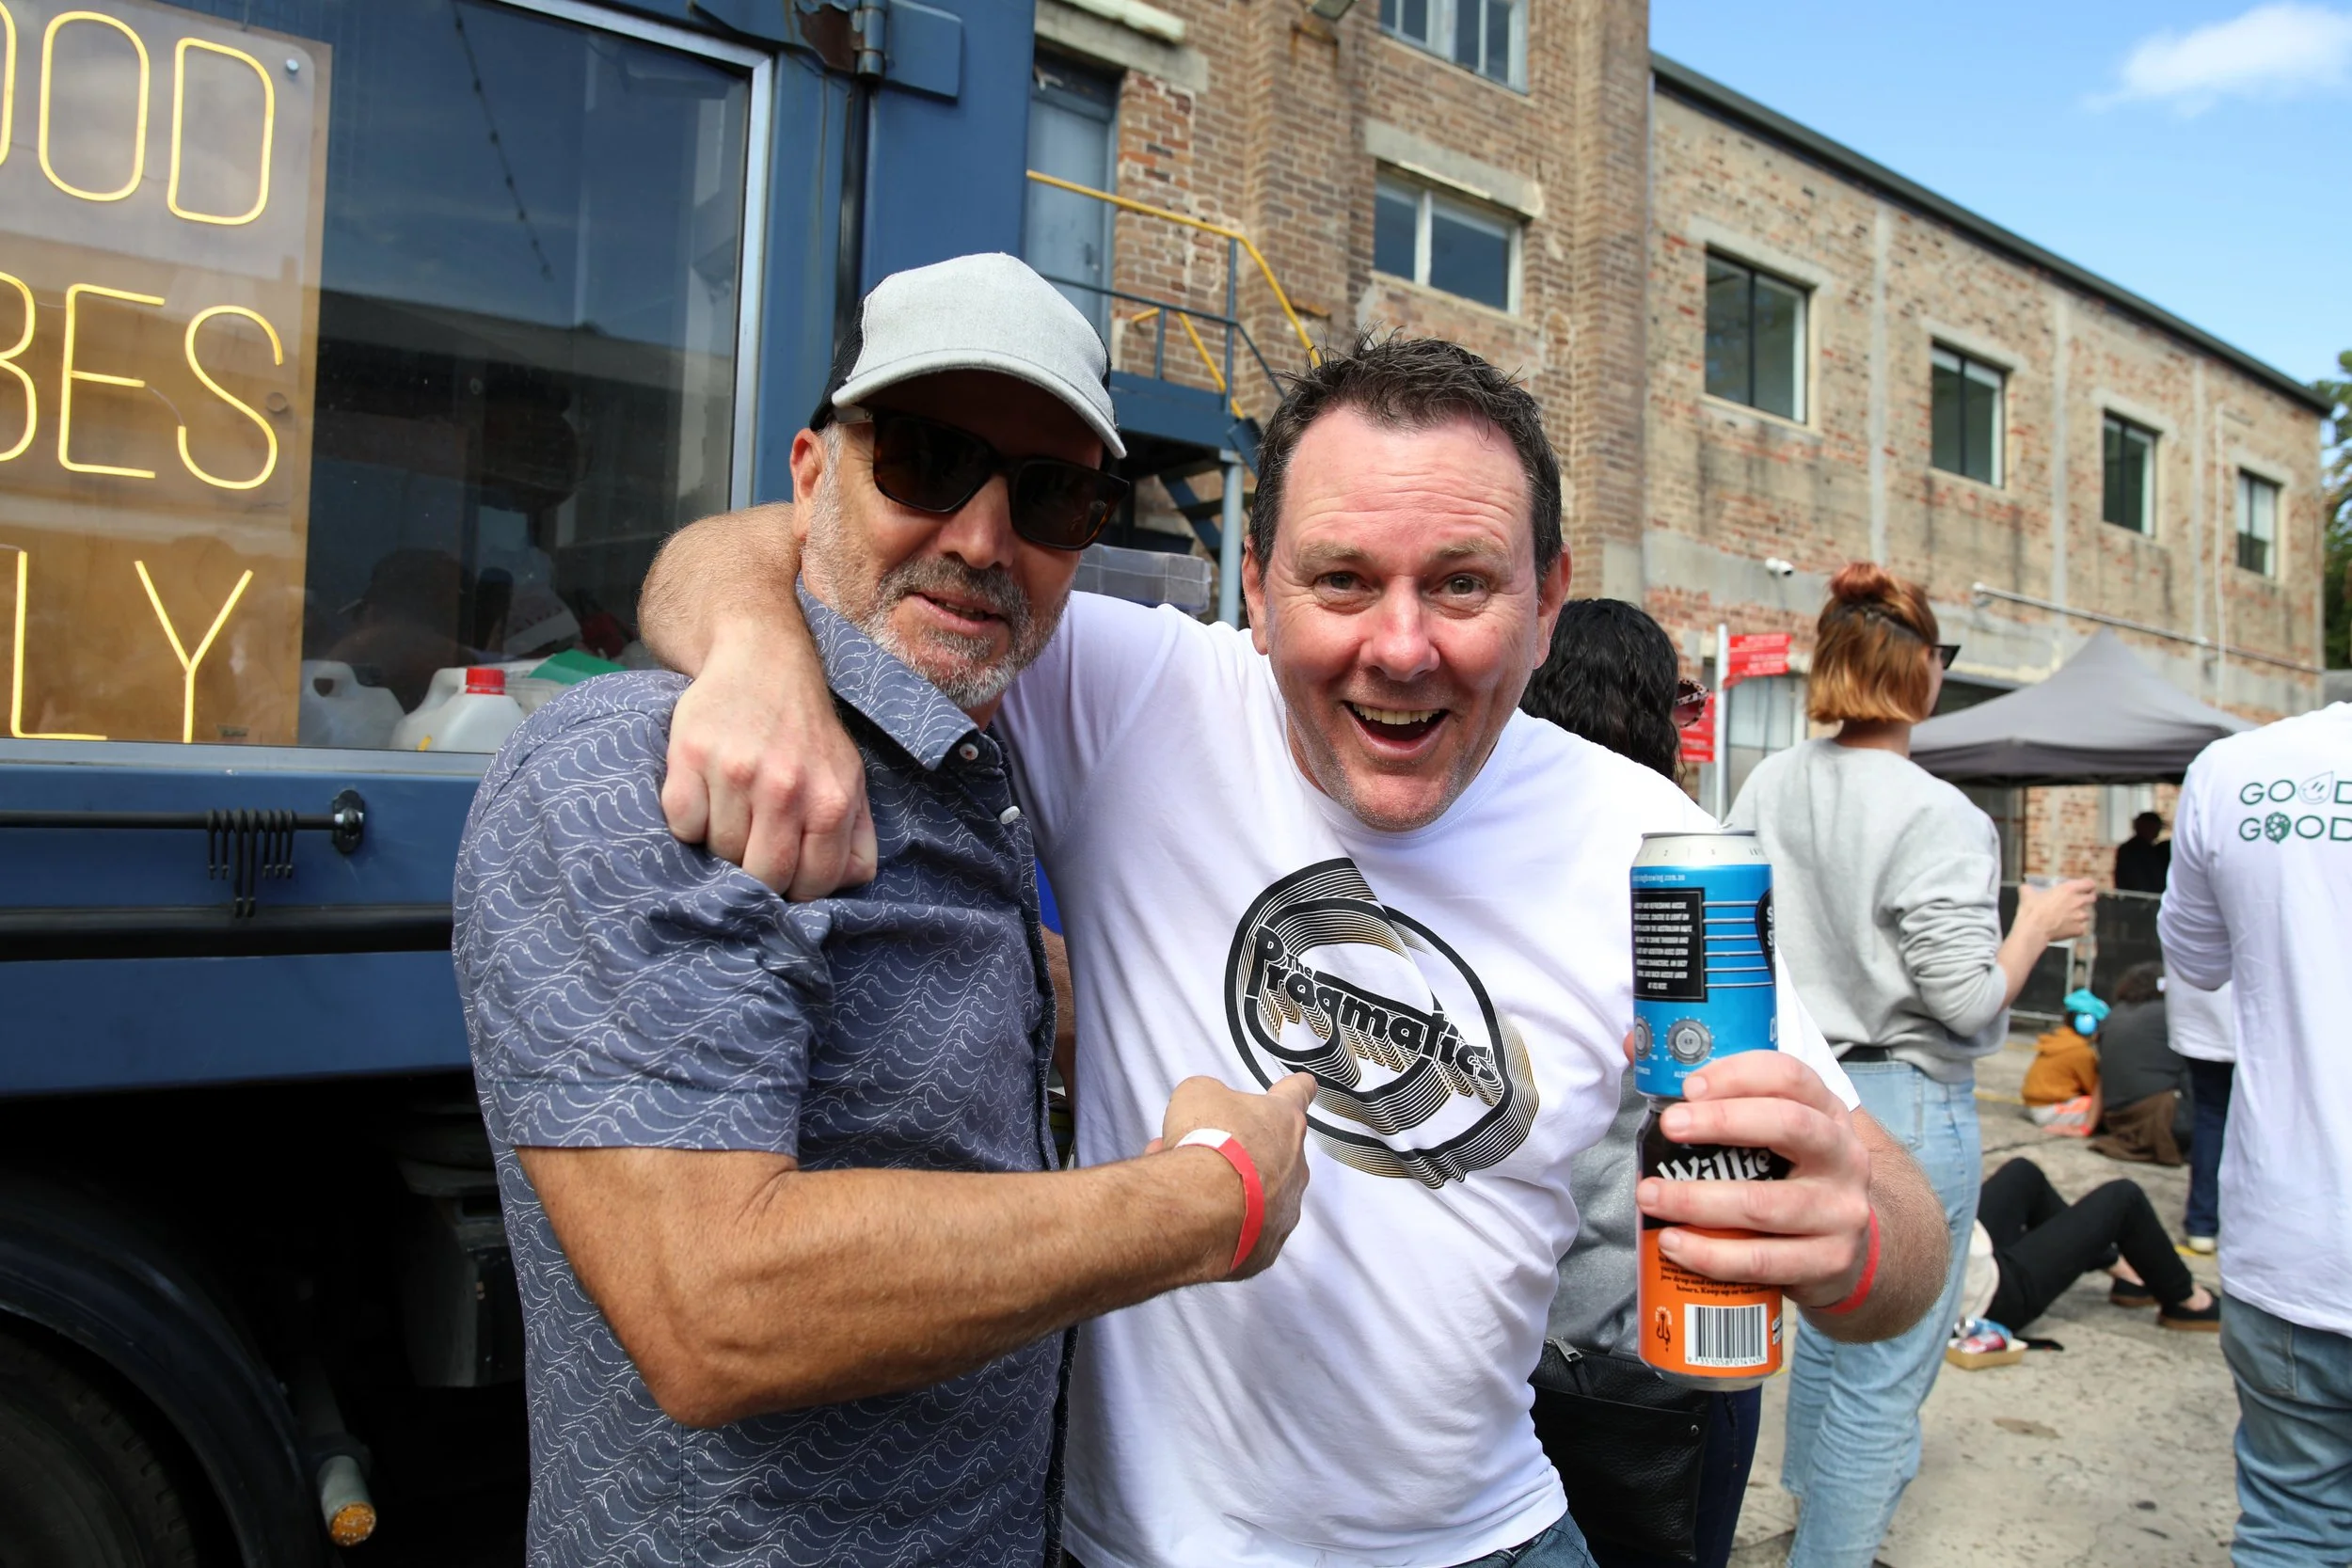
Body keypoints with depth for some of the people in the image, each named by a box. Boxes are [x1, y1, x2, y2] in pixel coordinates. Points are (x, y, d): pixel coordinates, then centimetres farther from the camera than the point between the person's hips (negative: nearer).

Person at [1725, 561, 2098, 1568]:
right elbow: (1967, 1002, -18)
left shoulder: (1768, 787, -1)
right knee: (1884, 1379, 6)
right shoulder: (1938, 817, -20)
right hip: (1905, 1108, -7)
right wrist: (2039, 922, -2)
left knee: (1826, 1332, 26)